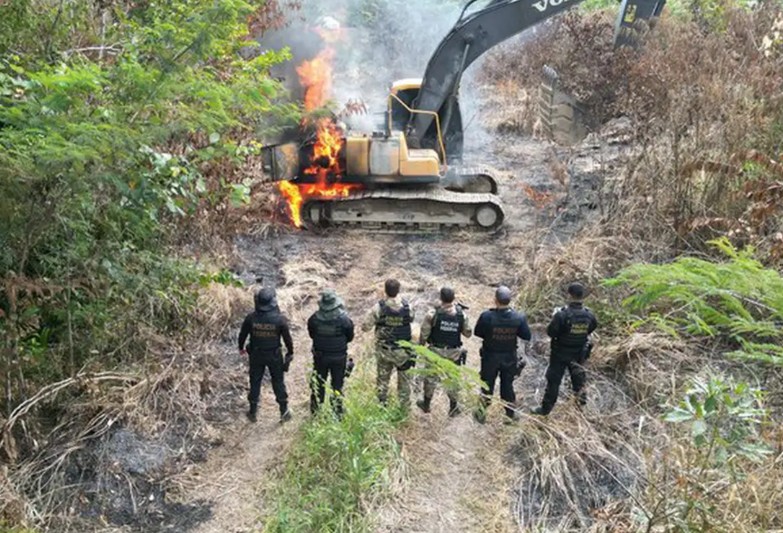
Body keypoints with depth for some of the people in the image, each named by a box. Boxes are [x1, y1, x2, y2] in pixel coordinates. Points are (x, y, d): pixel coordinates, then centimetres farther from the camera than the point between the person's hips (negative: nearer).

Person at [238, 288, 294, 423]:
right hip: (274, 356, -1)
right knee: (278, 382, 15)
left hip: (256, 355, 1)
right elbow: (287, 338, -11)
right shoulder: (279, 319, -21)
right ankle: (284, 412, 25)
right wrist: (290, 352, 7)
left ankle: (253, 412, 30)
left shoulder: (251, 318, -17)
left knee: (255, 382, 17)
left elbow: (242, 334, -3)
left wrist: (241, 348, 17)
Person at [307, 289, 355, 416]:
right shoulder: (344, 319, -21)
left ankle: (315, 412, 30)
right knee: (337, 385, 14)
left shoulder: (314, 319, -18)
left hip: (320, 356, 2)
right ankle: (337, 412, 22)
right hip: (338, 357, -1)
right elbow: (350, 337, -6)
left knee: (318, 384, 18)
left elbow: (312, 335, -1)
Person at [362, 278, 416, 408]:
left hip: (383, 350, 0)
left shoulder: (379, 307, -20)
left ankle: (382, 403, 31)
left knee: (383, 377, 20)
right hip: (403, 350, 0)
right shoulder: (407, 306, -16)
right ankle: (405, 406, 27)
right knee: (404, 378, 17)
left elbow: (366, 327, -14)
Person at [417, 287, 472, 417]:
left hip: (436, 351, -1)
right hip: (454, 352, 1)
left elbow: (424, 333, -12)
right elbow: (468, 333, -2)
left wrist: (420, 346, 5)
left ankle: (426, 404, 33)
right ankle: (453, 407, 28)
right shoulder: (462, 314, -13)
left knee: (431, 377, 17)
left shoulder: (433, 314, -19)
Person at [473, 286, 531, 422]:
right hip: (510, 358, 1)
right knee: (508, 385, 21)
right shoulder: (519, 318, -20)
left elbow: (478, 332, -10)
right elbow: (527, 336, -8)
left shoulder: (487, 316, -25)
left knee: (487, 385, 17)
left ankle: (482, 414, 32)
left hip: (490, 357, -1)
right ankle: (510, 414, 35)